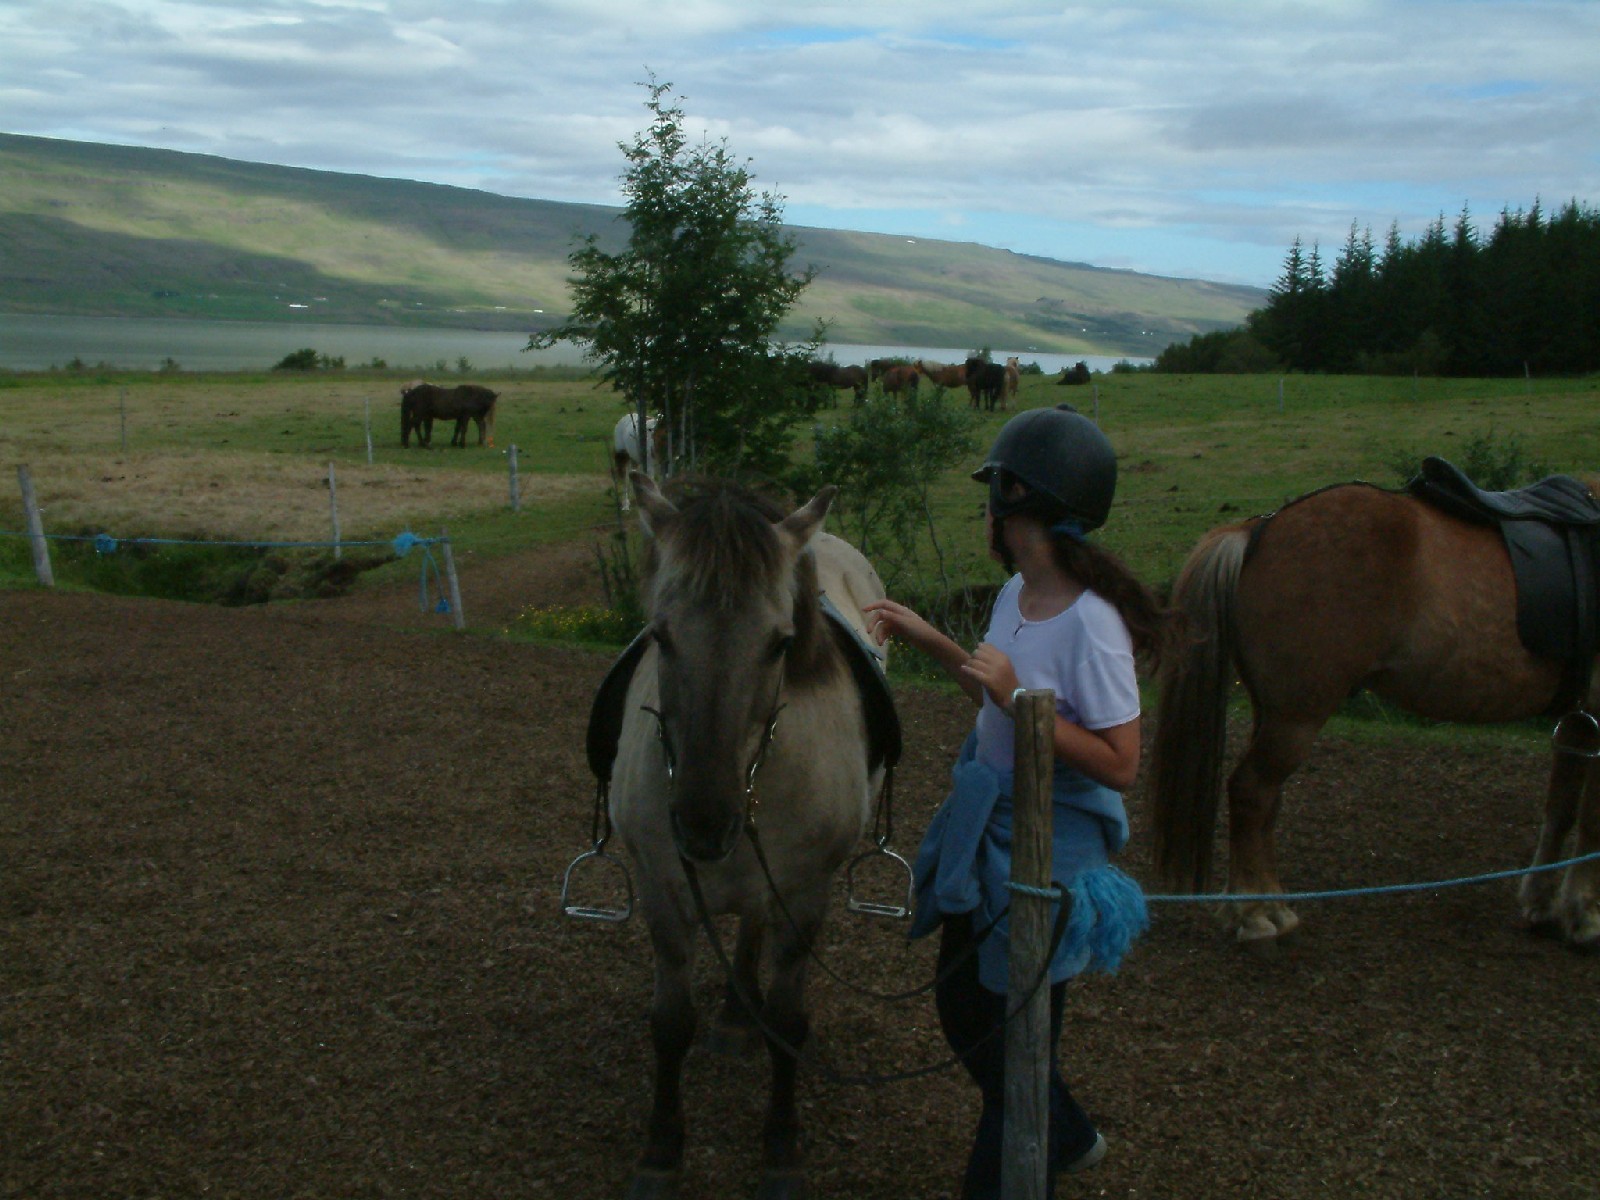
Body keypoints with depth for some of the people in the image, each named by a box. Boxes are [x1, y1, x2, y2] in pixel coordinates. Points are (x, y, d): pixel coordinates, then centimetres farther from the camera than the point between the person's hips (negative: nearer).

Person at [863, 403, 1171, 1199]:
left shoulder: (1092, 625, -26)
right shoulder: (1016, 593, -1)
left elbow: (1119, 766, -24)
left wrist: (1018, 700, -30)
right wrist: (923, 637, 10)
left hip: (1047, 850, -9)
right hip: (985, 830, 9)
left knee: (1016, 1034, 8)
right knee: (962, 1006, 22)